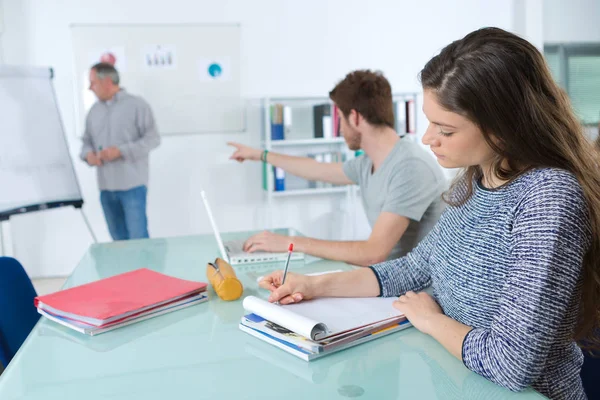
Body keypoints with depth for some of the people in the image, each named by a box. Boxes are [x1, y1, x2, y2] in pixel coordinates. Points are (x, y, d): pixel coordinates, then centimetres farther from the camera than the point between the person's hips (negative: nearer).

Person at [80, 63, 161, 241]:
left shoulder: (137, 105, -4)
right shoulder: (94, 111, 14)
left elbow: (153, 139, -9)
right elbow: (87, 141, 18)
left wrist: (121, 151, -18)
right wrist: (88, 154, -6)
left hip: (132, 185, -6)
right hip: (106, 187, 6)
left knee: (138, 239, -5)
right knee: (119, 239, 13)